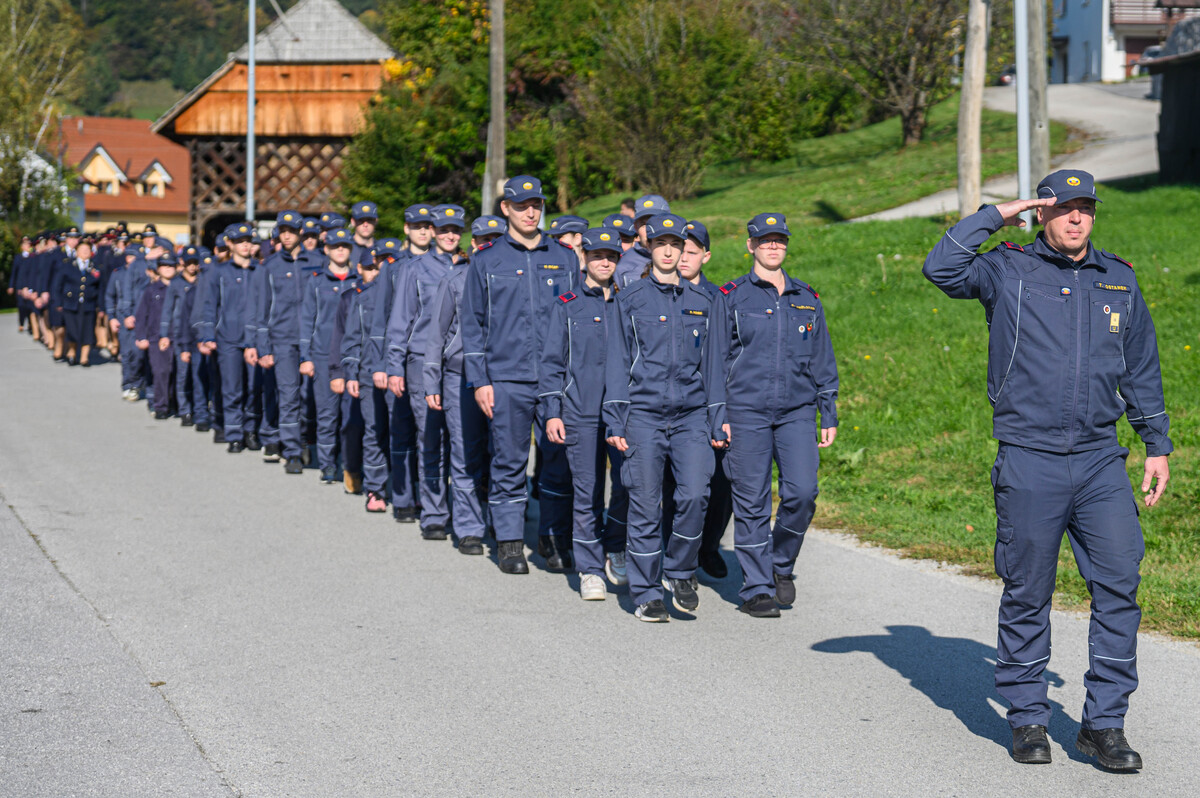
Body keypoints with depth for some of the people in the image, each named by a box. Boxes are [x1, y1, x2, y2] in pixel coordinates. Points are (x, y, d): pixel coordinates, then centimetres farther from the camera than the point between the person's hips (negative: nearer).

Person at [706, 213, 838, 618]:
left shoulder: (807, 298, 13)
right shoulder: (732, 297, 4)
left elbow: (823, 360, 18)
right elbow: (717, 359, 4)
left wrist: (829, 415, 13)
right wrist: (719, 416, -3)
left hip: (797, 411, 2)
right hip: (747, 412, -2)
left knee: (802, 492, -11)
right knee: (752, 502, -2)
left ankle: (782, 565, 13)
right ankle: (756, 588, 6)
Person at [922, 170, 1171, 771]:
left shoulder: (1118, 282, 13)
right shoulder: (1007, 271, 1)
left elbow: (1142, 371, 20)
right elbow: (941, 268, -17)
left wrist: (1158, 445, 17)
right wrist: (993, 216, -9)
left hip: (1101, 460, 3)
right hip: (1029, 462, -3)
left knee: (1119, 582, -5)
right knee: (1027, 593, 3)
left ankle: (1104, 722, 2)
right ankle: (1027, 718, 16)